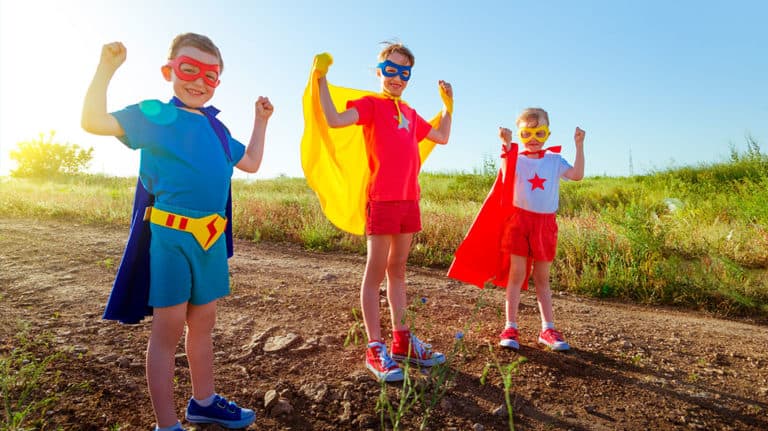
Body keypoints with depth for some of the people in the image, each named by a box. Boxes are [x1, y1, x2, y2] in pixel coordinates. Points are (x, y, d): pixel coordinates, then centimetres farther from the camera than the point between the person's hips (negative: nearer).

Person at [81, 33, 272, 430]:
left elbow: (250, 163, 24)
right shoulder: (154, 115, -1)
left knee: (203, 322, 16)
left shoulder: (216, 127, 16)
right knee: (168, 327, 1)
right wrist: (107, 68, -17)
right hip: (170, 235, -6)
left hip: (212, 237, 6)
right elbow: (93, 121, -12)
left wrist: (260, 120, 23)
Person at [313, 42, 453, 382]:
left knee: (398, 270, 12)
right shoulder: (370, 104, 1)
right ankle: (375, 349, 4)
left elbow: (442, 137, 29)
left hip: (409, 199, 7)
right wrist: (322, 79, -17)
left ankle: (402, 342, 20)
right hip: (382, 199, -7)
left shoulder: (409, 113, 20)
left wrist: (448, 104, 29)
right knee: (376, 272, -3)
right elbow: (335, 119, -17)